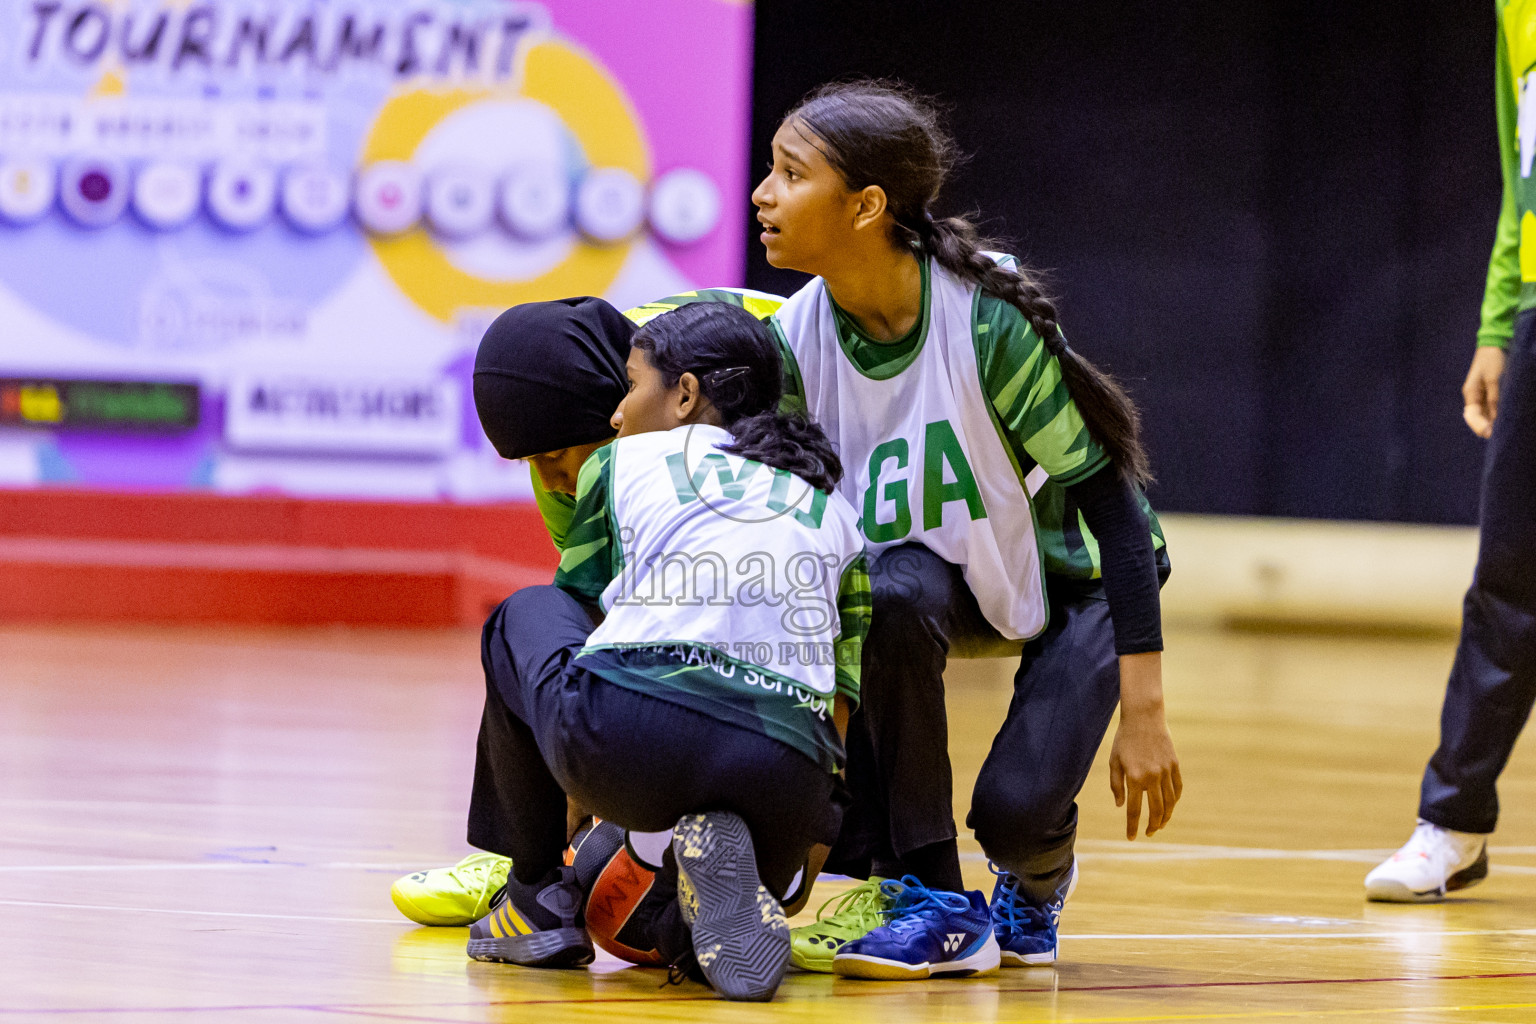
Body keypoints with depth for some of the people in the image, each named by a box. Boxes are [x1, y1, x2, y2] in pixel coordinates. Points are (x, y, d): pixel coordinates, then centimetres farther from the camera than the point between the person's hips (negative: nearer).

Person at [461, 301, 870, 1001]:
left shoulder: (621, 464, 21)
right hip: (784, 779, 3)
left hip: (629, 733, -3)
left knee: (526, 617, 33)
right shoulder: (832, 512, 27)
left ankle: (538, 897, 27)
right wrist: (802, 841, 36)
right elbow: (843, 700, 25)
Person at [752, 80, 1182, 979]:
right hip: (948, 573, 4)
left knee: (1016, 809, -24)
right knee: (888, 596, -33)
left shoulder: (987, 317, -30)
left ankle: (1037, 877, 16)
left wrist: (1143, 714, -27)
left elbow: (1107, 496, -24)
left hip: (1076, 577, -4)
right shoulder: (797, 339, -16)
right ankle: (930, 901, -19)